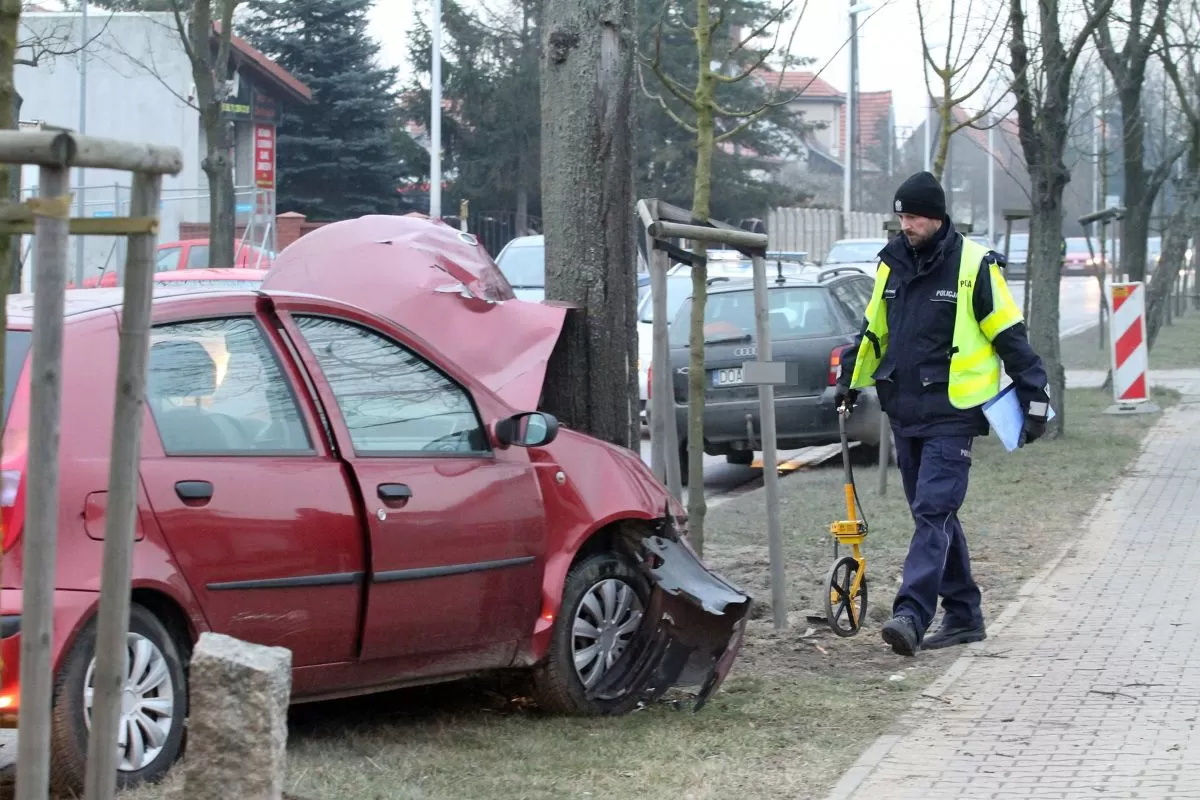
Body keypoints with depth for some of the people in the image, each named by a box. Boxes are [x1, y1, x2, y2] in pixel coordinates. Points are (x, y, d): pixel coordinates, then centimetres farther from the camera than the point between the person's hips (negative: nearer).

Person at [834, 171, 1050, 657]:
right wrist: (850, 379, 23)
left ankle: (911, 615, -23)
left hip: (952, 413, -7)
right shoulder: (892, 264, 10)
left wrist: (1034, 397, -6)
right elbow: (873, 329, 24)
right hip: (904, 412, 7)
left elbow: (1009, 335, -5)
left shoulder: (974, 266, -8)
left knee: (934, 512, -15)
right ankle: (963, 616, 19)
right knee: (935, 515, 11)